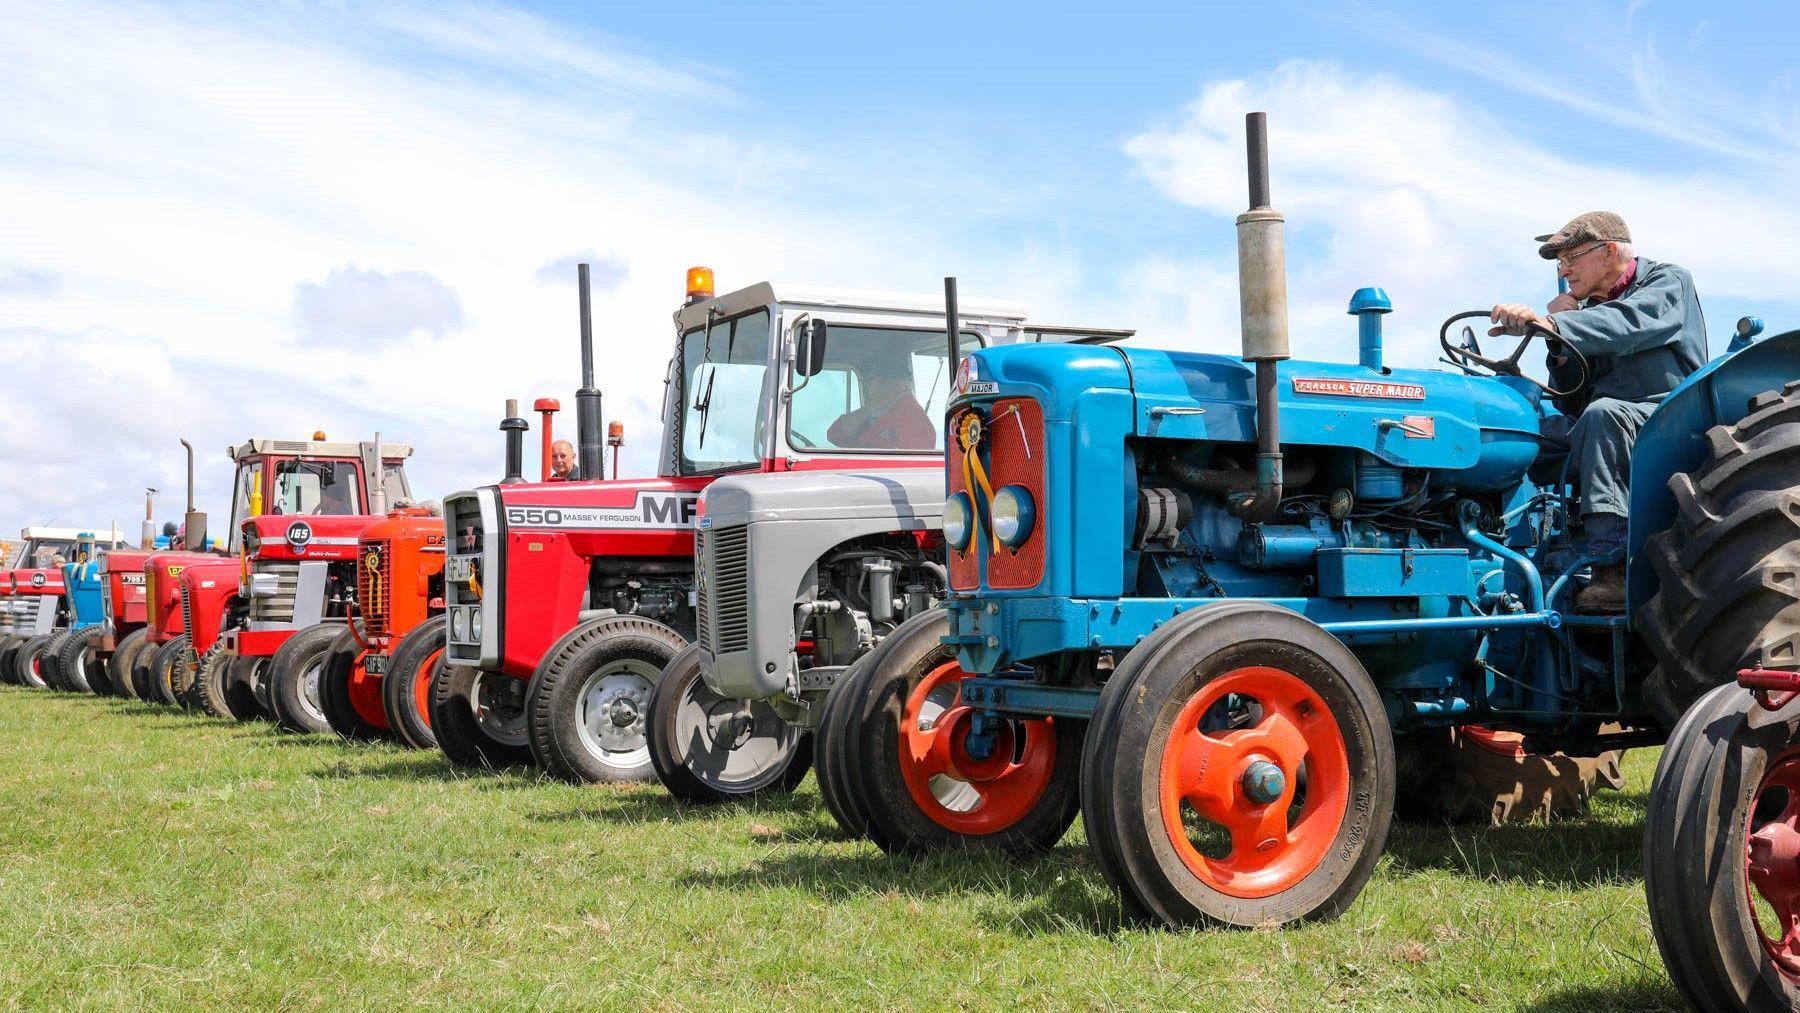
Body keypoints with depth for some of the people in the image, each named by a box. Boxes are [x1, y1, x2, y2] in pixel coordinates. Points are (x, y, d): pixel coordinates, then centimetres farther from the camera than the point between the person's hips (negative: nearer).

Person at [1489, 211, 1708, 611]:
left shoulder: (1668, 282, 0)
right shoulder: (1589, 309, 17)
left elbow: (1628, 323, -26)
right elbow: (1571, 404, 14)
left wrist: (1549, 323, -40)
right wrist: (1559, 341, -1)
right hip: (1604, 429, 6)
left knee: (1602, 413, -37)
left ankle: (1612, 566, -42)